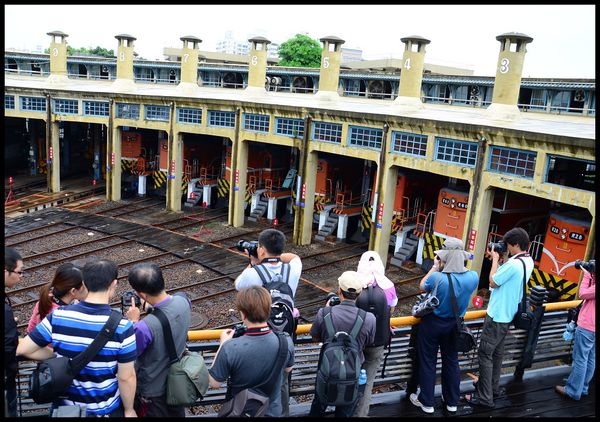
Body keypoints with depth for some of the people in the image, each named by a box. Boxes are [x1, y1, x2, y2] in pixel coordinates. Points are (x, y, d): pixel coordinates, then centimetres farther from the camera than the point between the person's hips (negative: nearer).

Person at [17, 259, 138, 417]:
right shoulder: (122, 327, -24)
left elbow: (22, 350, -7)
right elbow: (126, 378, -18)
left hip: (66, 405, 3)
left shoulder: (58, 316, -16)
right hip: (106, 409, -2)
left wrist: (57, 354, 4)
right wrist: (129, 410, -3)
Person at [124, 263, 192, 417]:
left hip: (153, 390, -5)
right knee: (177, 413, 28)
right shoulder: (183, 301, -20)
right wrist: (152, 305, -4)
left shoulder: (145, 327, -39)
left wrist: (134, 322, -15)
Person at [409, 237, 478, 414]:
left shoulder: (437, 278, -31)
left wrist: (434, 267, -2)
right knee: (451, 362, 21)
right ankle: (452, 401, 36)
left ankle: (426, 402, 26)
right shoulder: (473, 277, -19)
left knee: (427, 362, 13)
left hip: (432, 324, -4)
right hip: (454, 325, 4)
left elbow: (422, 286, -7)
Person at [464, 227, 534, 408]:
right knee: (497, 352, 20)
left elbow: (493, 282, -16)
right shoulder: (528, 262, 4)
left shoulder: (513, 263, -26)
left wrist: (495, 259, -8)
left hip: (497, 315, -10)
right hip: (508, 314, 10)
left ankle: (485, 397, 1)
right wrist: (503, 259, 3)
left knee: (484, 353, -3)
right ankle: (493, 387, 32)